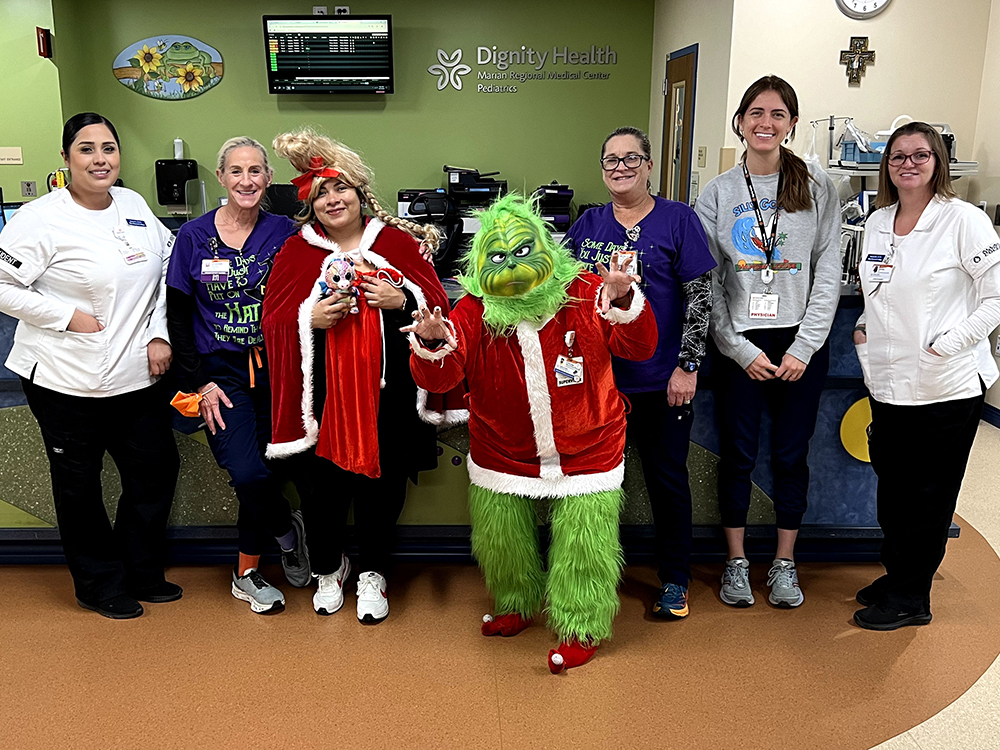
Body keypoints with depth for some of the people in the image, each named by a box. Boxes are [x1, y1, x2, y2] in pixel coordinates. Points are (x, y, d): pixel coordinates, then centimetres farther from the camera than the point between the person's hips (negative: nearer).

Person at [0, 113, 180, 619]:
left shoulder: (134, 205, 7)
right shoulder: (42, 218, -11)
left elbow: (166, 268, 14)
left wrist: (159, 334, 5)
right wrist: (68, 316, -16)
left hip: (135, 375, 6)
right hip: (67, 381, -5)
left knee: (157, 467, 12)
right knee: (79, 485, 9)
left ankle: (142, 574, 32)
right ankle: (99, 585, 28)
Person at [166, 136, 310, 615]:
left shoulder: (284, 232, 1)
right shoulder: (194, 236, 1)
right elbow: (177, 317, 4)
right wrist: (200, 382, -3)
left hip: (274, 370, 1)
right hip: (221, 373, -1)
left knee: (260, 472, 2)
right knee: (248, 474, -16)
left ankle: (247, 572, 25)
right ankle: (287, 530, 16)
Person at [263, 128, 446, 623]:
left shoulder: (397, 242, 5)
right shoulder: (295, 251, 5)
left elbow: (437, 304, 4)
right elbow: (273, 321, 2)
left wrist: (401, 300, -15)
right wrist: (312, 318, -16)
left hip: (385, 392, 0)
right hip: (322, 394, 0)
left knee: (382, 480, 7)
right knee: (322, 482, 7)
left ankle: (372, 574, 30)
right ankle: (328, 569, 34)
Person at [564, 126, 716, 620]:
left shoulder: (678, 219, -3)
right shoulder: (588, 223, 8)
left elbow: (700, 297, -6)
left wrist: (687, 366, -11)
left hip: (661, 380, -3)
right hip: (596, 377, 4)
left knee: (667, 478, 8)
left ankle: (675, 581, 25)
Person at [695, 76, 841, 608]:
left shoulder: (817, 189, 3)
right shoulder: (718, 193, 3)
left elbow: (828, 274, 1)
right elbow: (706, 283, 0)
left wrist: (804, 347, -7)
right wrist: (741, 349, -7)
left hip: (801, 344, 0)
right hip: (738, 344, 0)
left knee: (790, 455, 8)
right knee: (738, 454, 7)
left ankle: (785, 564, 25)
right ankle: (736, 562, 23)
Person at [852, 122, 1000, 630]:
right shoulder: (877, 224, 10)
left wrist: (948, 344, -16)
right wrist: (866, 327, 7)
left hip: (948, 388, -6)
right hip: (889, 385, 6)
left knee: (928, 497, 6)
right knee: (892, 489, 16)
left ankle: (910, 598, 20)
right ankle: (896, 577, 33)